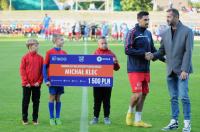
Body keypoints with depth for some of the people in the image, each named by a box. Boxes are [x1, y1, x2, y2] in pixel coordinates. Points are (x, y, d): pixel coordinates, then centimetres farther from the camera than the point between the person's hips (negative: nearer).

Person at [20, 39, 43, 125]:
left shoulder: (40, 58, 3)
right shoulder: (25, 57, -3)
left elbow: (42, 71, 3)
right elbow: (22, 70, -4)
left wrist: (39, 81, -7)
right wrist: (26, 82, -9)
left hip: (37, 84, 2)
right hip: (27, 84, -2)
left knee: (36, 102, 6)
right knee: (25, 101, 5)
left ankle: (35, 119, 15)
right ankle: (24, 119, 15)